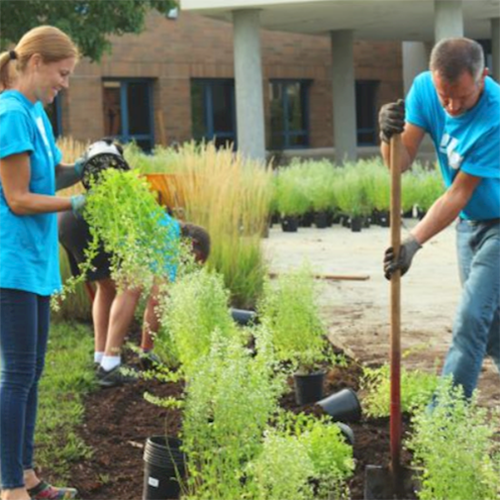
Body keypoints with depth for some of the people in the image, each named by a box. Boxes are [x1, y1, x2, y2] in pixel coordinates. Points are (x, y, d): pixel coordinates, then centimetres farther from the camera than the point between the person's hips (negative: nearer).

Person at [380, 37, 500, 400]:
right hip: (469, 222, 7)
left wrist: (414, 242, -32)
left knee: (471, 321, -13)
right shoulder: (424, 88, -13)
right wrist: (390, 136, -36)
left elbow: (458, 194, -27)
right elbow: (402, 163, -15)